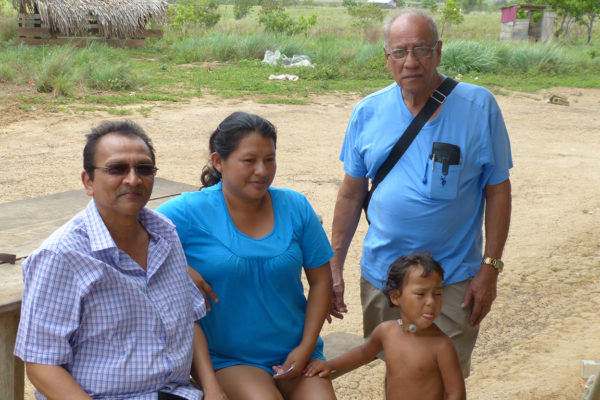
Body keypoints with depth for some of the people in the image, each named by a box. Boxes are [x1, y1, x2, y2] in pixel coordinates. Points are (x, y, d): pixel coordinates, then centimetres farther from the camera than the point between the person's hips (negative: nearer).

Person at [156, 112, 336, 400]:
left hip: (293, 354, 3)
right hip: (228, 360, -3)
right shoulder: (191, 212, -7)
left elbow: (320, 279, 6)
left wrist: (306, 348, -2)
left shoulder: (295, 207, 2)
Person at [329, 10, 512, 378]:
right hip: (381, 276, 3)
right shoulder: (368, 113, -1)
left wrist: (490, 268, -8)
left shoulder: (478, 106, -8)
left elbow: (498, 190, -5)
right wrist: (334, 268, 5)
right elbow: (351, 195, 5)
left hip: (453, 282, -3)